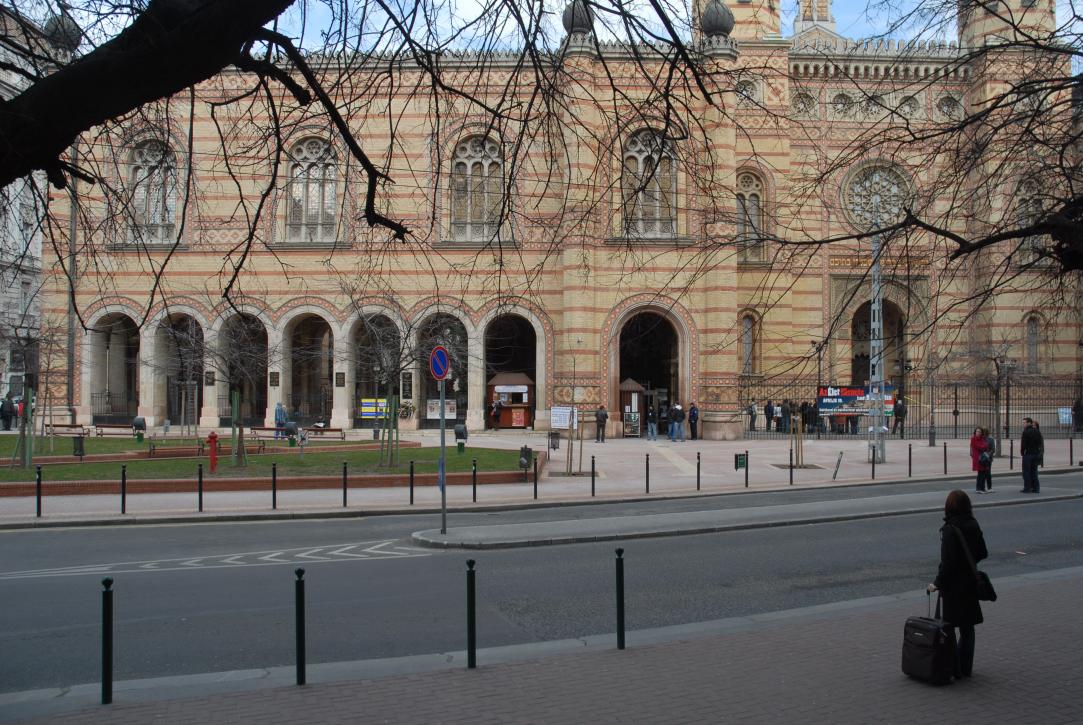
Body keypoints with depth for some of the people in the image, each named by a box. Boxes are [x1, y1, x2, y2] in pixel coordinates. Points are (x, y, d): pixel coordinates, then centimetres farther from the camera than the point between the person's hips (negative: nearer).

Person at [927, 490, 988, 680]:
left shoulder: (950, 530, -19)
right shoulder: (973, 525, 1)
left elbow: (948, 562, -21)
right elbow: (982, 553, 9)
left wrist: (937, 583, -12)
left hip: (953, 585, -7)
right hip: (970, 583, 7)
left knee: (949, 627, 4)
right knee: (967, 627, 16)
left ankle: (955, 669, 7)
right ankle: (965, 668, 25)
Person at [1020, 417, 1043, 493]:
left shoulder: (1026, 432, -12)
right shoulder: (1037, 432, 9)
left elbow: (1023, 444, -13)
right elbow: (1040, 443, 11)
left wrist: (1022, 452, -1)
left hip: (1027, 453, -7)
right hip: (1036, 454, 7)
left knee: (1026, 472, -2)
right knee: (1034, 471, 11)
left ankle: (1027, 488, -2)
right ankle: (1035, 487, 11)